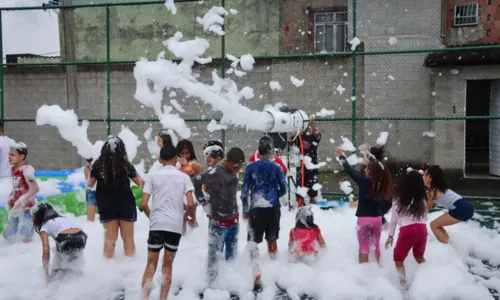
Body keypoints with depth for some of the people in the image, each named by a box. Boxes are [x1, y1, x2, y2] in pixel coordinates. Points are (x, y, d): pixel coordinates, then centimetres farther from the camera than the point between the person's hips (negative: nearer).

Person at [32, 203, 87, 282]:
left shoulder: (44, 227, 15)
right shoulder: (62, 218, 33)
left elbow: (46, 253, 4)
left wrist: (46, 273, 9)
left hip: (67, 241, -6)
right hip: (82, 238, 6)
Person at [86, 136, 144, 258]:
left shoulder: (99, 164, -6)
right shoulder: (126, 164, -8)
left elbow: (90, 184, 4)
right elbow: (140, 183, 1)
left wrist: (87, 181, 26)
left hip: (107, 206, 1)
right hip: (125, 205, -1)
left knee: (110, 238, 11)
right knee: (128, 238, 11)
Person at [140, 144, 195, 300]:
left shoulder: (153, 177, 4)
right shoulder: (183, 177, 3)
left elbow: (144, 204, -3)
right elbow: (190, 204, -5)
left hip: (156, 225, 0)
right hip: (175, 226, 0)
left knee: (151, 264, 11)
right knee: (167, 266, 13)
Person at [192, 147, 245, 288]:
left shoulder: (234, 172, 3)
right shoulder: (216, 172, -21)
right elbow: (195, 181, -18)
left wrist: (235, 212, 10)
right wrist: (203, 202, -12)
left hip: (234, 220, 7)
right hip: (219, 222, -7)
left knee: (232, 254, 18)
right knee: (215, 255, 0)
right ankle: (212, 284, 11)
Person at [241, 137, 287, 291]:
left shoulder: (251, 167, -2)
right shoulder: (276, 167, 0)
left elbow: (244, 190, -1)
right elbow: (284, 189, 3)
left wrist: (245, 210, 8)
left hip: (256, 208, -2)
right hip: (273, 208, 2)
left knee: (253, 241, -1)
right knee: (272, 239, 19)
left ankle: (257, 273, -17)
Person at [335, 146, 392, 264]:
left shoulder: (363, 181, -18)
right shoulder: (381, 182, -3)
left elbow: (350, 170, -10)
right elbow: (377, 166, 13)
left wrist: (341, 156, 3)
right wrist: (367, 154, 26)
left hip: (365, 219, -5)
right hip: (377, 218, 5)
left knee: (364, 248, 1)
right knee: (376, 246, 16)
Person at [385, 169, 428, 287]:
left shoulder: (398, 201, 2)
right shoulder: (422, 201, 11)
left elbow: (394, 220, 4)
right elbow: (425, 218, 17)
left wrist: (390, 235, 12)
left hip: (407, 231, -4)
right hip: (422, 229, 4)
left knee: (398, 259, 13)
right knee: (419, 256, 28)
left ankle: (403, 284, 9)